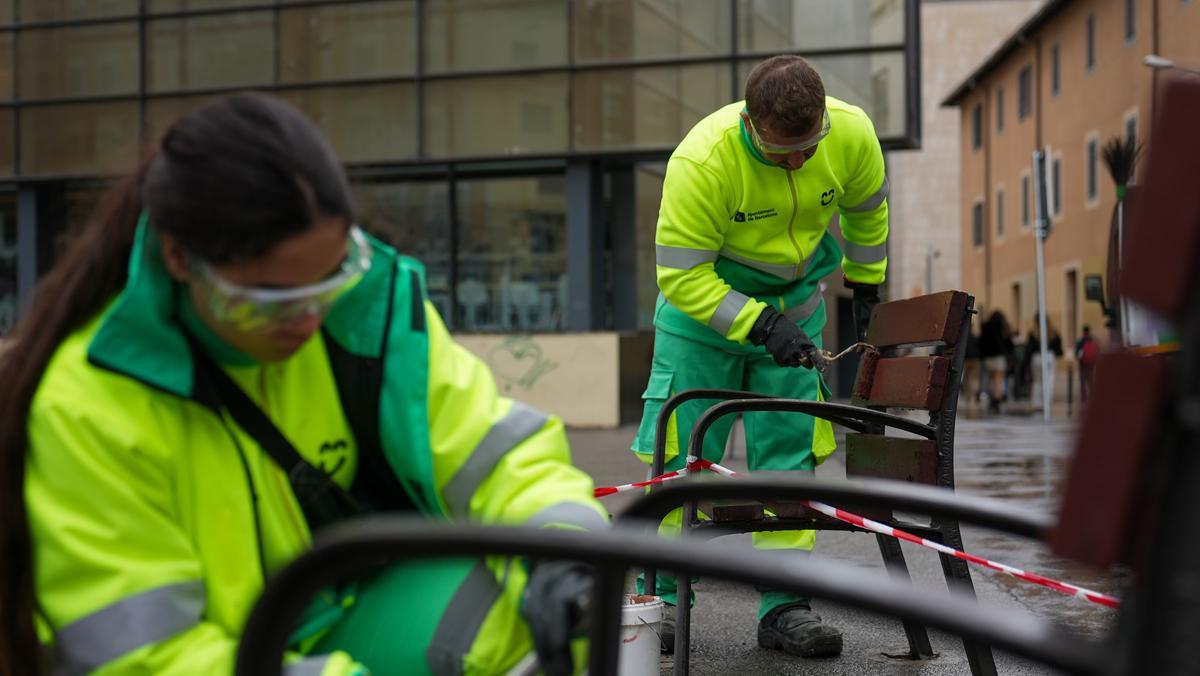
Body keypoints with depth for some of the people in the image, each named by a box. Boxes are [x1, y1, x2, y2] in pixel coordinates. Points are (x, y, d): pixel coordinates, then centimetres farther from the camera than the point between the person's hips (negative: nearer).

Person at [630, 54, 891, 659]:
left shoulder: (853, 133, -20)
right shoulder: (701, 161, -32)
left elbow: (866, 209, 4)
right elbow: (680, 276, -26)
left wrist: (865, 287, 14)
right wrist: (759, 324, -34)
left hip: (796, 304, 3)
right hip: (705, 300, -3)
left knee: (790, 454, 0)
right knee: (684, 455, -2)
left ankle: (783, 606, 8)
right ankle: (662, 601, 12)